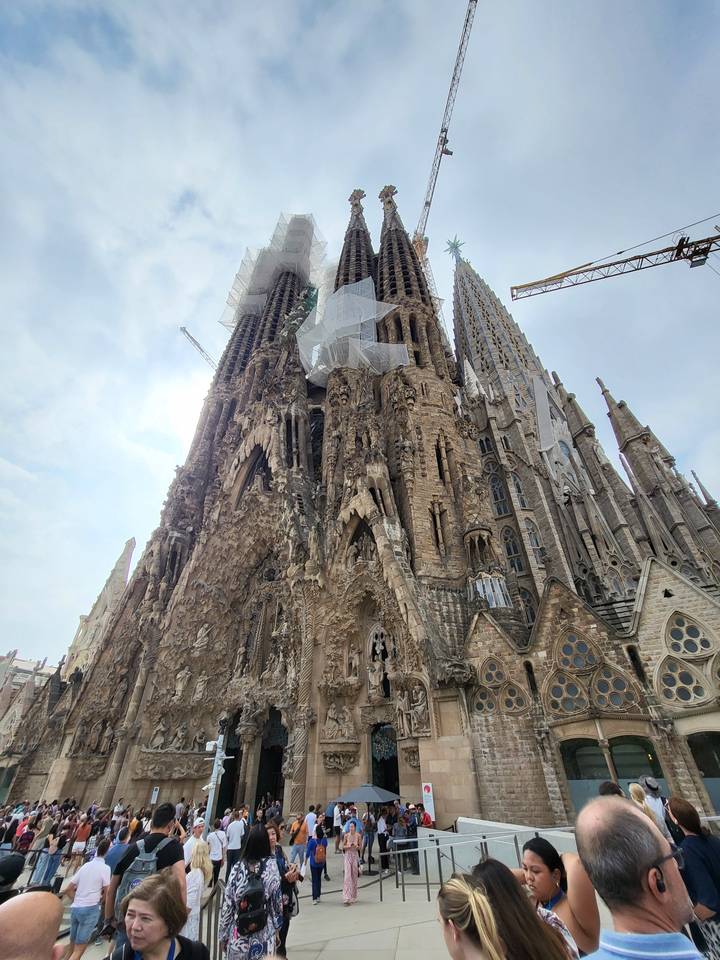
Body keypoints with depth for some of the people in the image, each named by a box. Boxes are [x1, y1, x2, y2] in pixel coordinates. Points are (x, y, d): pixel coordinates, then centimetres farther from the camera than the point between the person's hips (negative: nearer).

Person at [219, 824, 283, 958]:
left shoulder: (238, 867, -14)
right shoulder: (271, 864, -16)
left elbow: (227, 904, -7)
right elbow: (278, 900, -7)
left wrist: (223, 934, 9)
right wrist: (277, 927, 9)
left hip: (238, 934, 1)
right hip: (263, 936, -1)